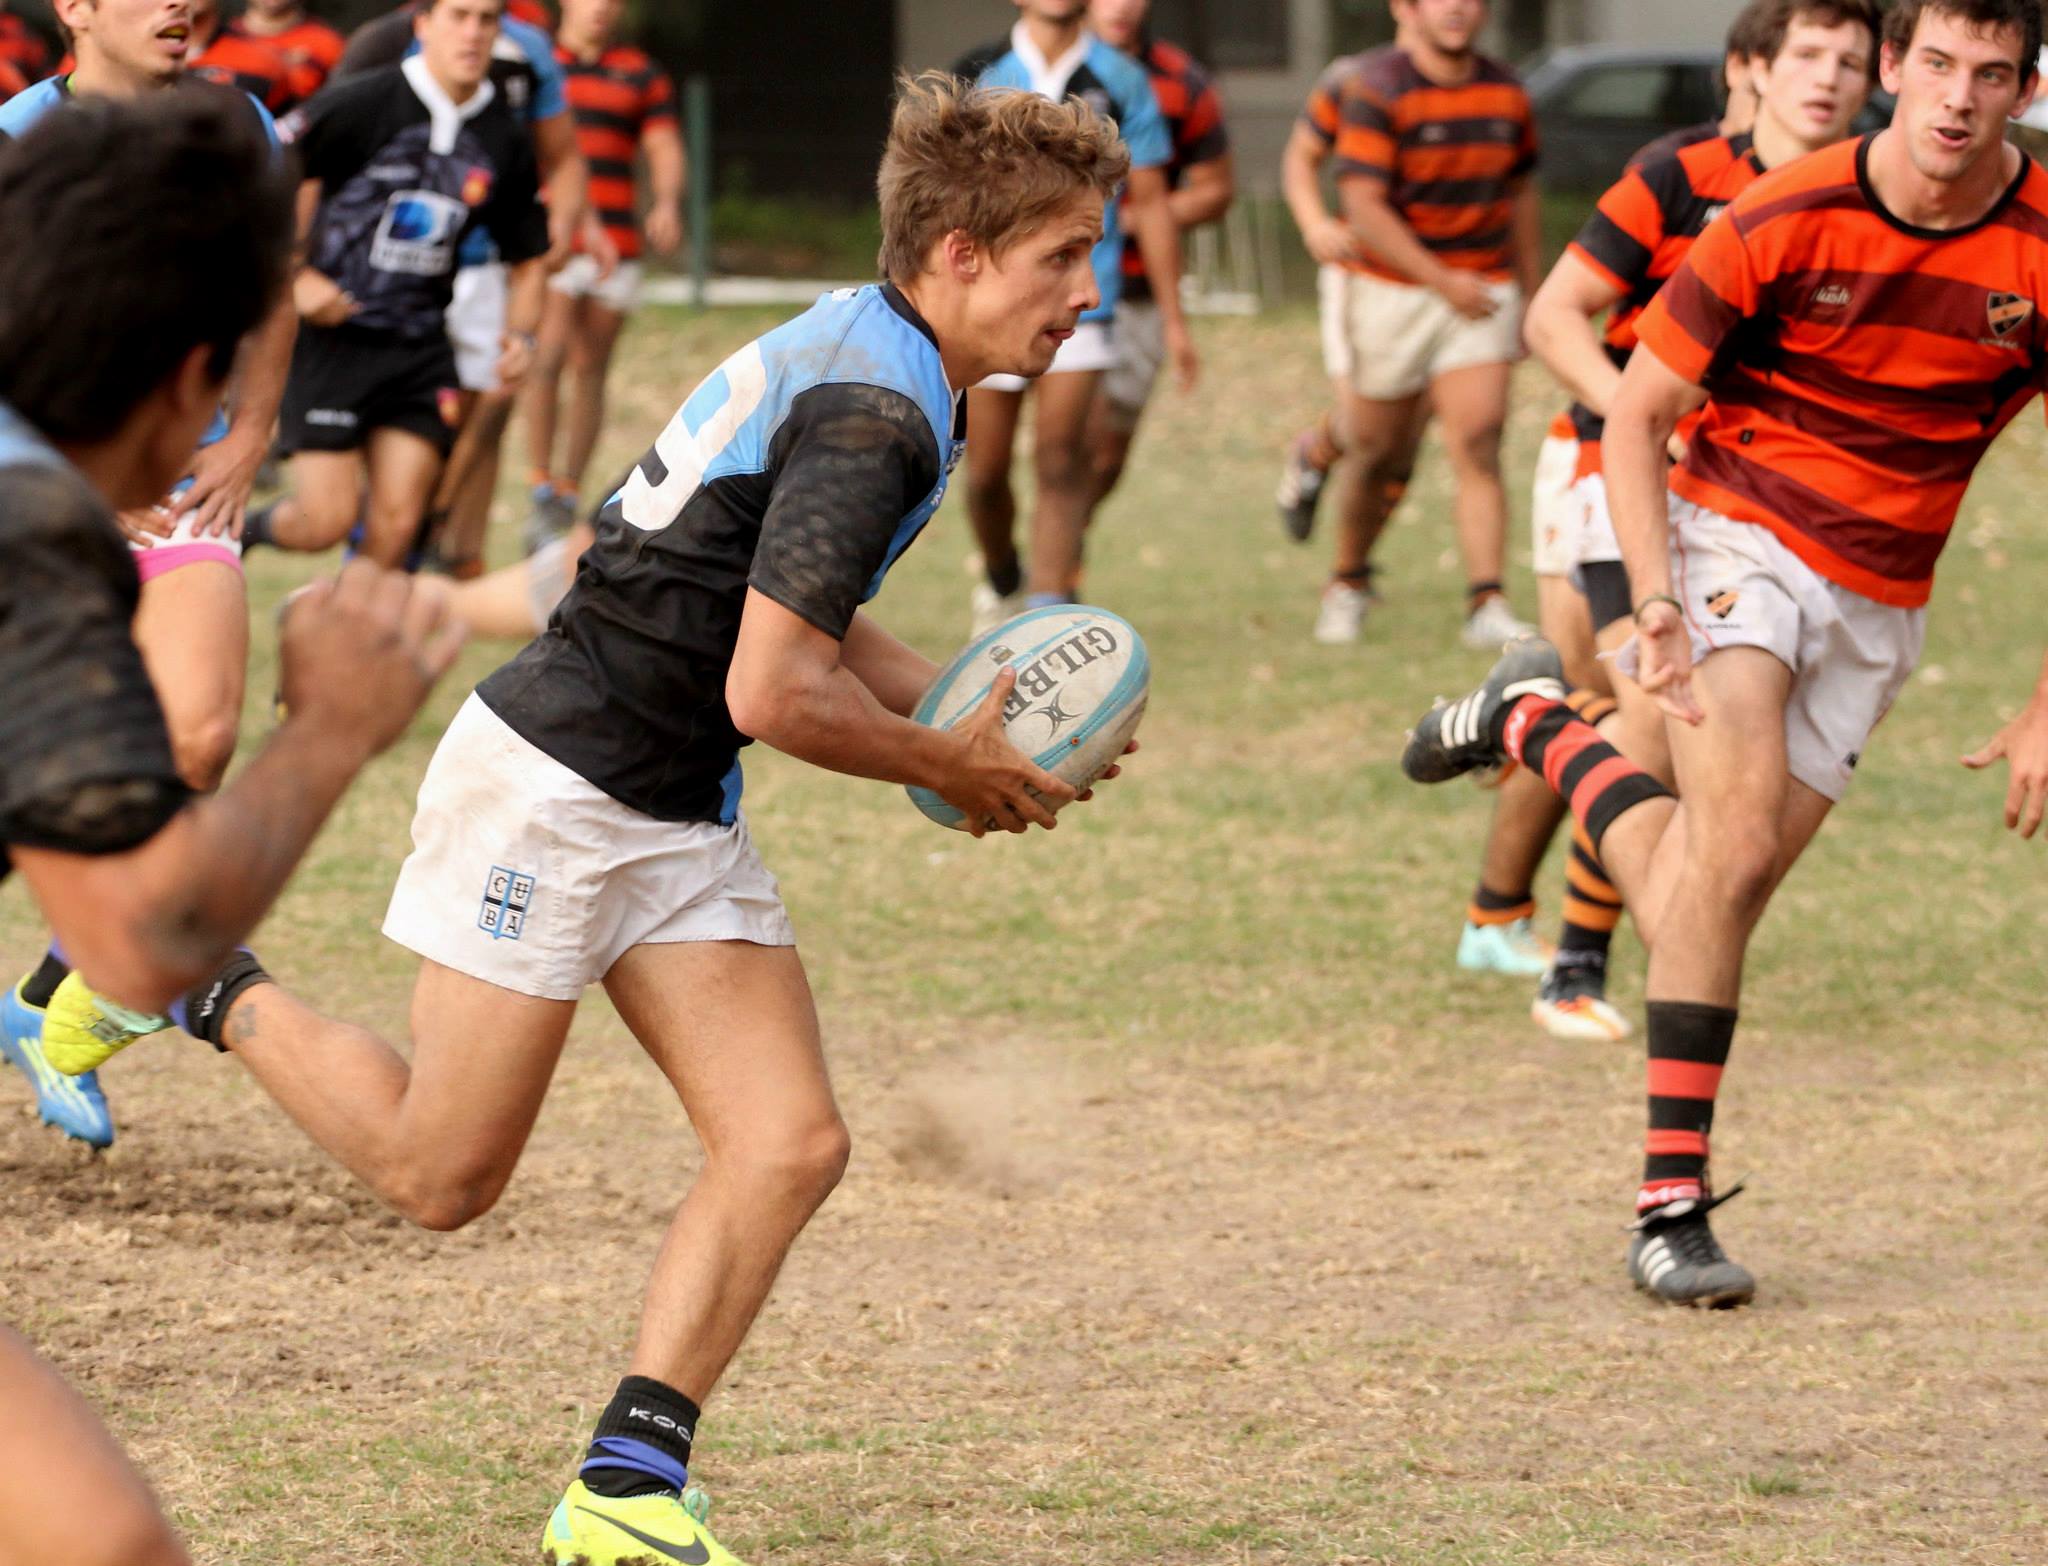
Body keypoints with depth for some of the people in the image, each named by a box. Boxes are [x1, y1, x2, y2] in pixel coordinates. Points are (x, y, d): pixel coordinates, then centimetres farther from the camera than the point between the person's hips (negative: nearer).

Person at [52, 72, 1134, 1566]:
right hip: (554, 785, -10)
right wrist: (953, 769, -12)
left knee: (791, 1145, -4)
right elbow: (771, 692, -27)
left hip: (680, 824, 10)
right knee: (438, 1174, 0)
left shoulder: (860, 353, 9)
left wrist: (969, 709, 11)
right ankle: (199, 979, 22)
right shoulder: (876, 417, -23)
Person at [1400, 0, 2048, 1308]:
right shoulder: (1781, 222, -15)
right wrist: (1657, 600, -20)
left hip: (1879, 603, 3)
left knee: (1704, 902, -1)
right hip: (1739, 533, -3)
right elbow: (1635, 416, -6)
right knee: (1736, 840, -23)